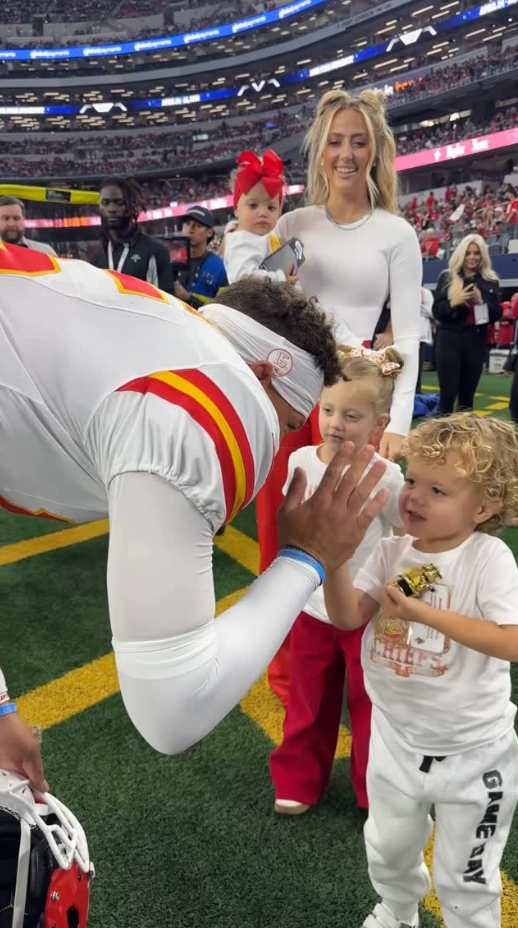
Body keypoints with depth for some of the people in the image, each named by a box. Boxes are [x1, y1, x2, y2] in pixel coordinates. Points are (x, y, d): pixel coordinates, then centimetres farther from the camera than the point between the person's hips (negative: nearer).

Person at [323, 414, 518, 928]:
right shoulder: (391, 550, -9)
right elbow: (347, 617, -14)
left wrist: (423, 612, -34)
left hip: (472, 751, -4)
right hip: (396, 739, 5)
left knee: (467, 878, 18)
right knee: (388, 850, 29)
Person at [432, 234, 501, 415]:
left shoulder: (490, 281, 8)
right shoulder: (447, 277, 2)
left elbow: (497, 314, 5)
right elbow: (436, 311, -1)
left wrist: (482, 302, -13)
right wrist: (454, 301, -19)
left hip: (476, 341, 2)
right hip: (449, 339, -2)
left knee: (468, 393, 8)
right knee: (448, 392, -7)